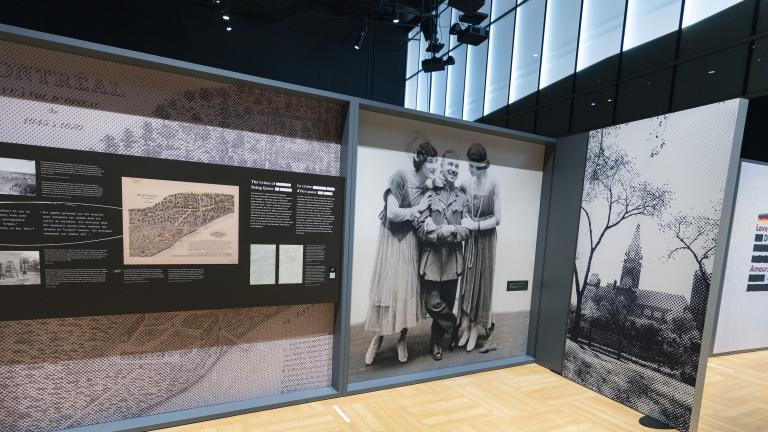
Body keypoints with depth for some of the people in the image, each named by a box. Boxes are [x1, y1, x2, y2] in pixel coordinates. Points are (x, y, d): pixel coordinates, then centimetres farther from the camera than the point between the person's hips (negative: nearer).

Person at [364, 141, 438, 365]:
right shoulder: (400, 177, -15)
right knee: (388, 287, 2)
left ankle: (402, 339, 25)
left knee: (408, 288, 7)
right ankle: (378, 338, 22)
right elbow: (393, 213, -21)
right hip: (392, 238, -4)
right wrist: (418, 209, -14)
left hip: (410, 241, 5)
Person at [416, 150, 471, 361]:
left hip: (453, 257, 3)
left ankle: (436, 342, 30)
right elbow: (421, 227, -8)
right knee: (433, 303, -5)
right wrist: (447, 231, -16)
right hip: (431, 256, -3)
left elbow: (467, 229, 2)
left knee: (447, 302, 10)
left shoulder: (462, 198, 10)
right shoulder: (429, 193, -1)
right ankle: (454, 328, 24)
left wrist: (449, 231, -14)